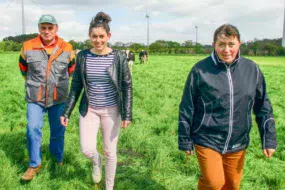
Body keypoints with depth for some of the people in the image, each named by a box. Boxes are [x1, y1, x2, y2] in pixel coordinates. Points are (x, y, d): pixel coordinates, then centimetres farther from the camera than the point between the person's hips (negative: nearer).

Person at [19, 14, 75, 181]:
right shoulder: (28, 47, -6)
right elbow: (23, 69, 12)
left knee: (58, 131, 13)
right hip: (35, 98, 0)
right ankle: (35, 165, 14)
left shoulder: (67, 48, -4)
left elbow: (71, 70, 13)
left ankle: (59, 160, 35)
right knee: (33, 130, -6)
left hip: (59, 98, 1)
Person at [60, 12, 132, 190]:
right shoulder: (82, 56, -4)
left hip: (111, 110, -1)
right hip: (89, 110, 2)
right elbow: (76, 86, 3)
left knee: (110, 152, 8)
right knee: (87, 150, -4)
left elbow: (127, 86, -7)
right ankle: (96, 160, 35)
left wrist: (127, 114, -13)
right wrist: (67, 112, 1)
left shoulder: (119, 57, -10)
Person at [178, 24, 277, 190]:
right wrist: (185, 141, -2)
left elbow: (263, 107, 6)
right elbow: (187, 108, -5)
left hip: (238, 144, 4)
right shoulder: (200, 70, -11)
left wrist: (269, 139, 3)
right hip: (207, 141, -3)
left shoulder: (252, 69, -2)